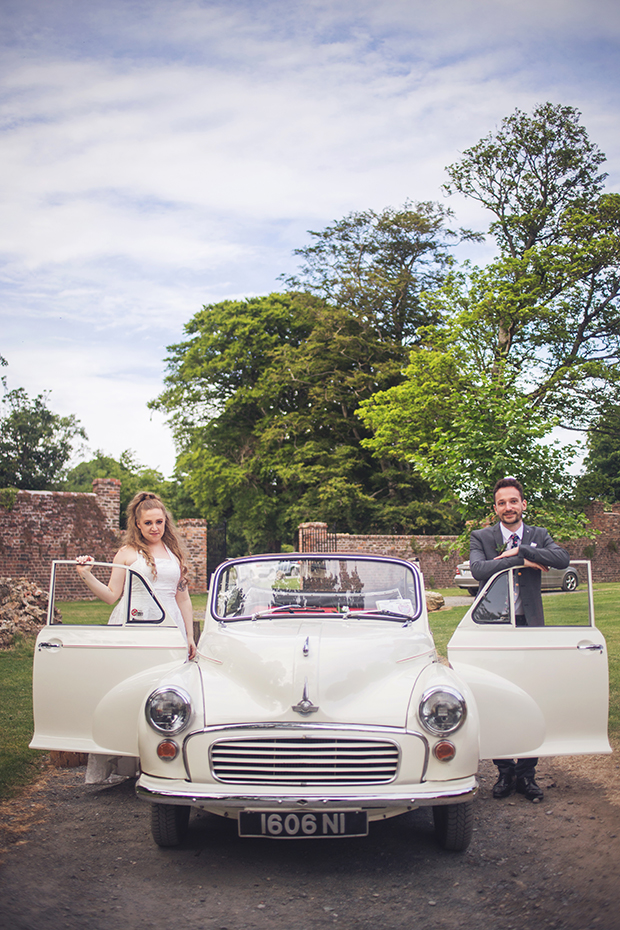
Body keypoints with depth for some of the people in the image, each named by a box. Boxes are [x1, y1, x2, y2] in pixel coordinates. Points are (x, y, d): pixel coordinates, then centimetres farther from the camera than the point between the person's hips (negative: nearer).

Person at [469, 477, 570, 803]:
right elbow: (479, 569, -17)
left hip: (529, 625, 1)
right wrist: (522, 561, -17)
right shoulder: (481, 538, 3)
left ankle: (527, 772, 15)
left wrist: (521, 550, -17)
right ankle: (505, 770, 17)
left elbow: (563, 559, -12)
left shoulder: (538, 536, 8)